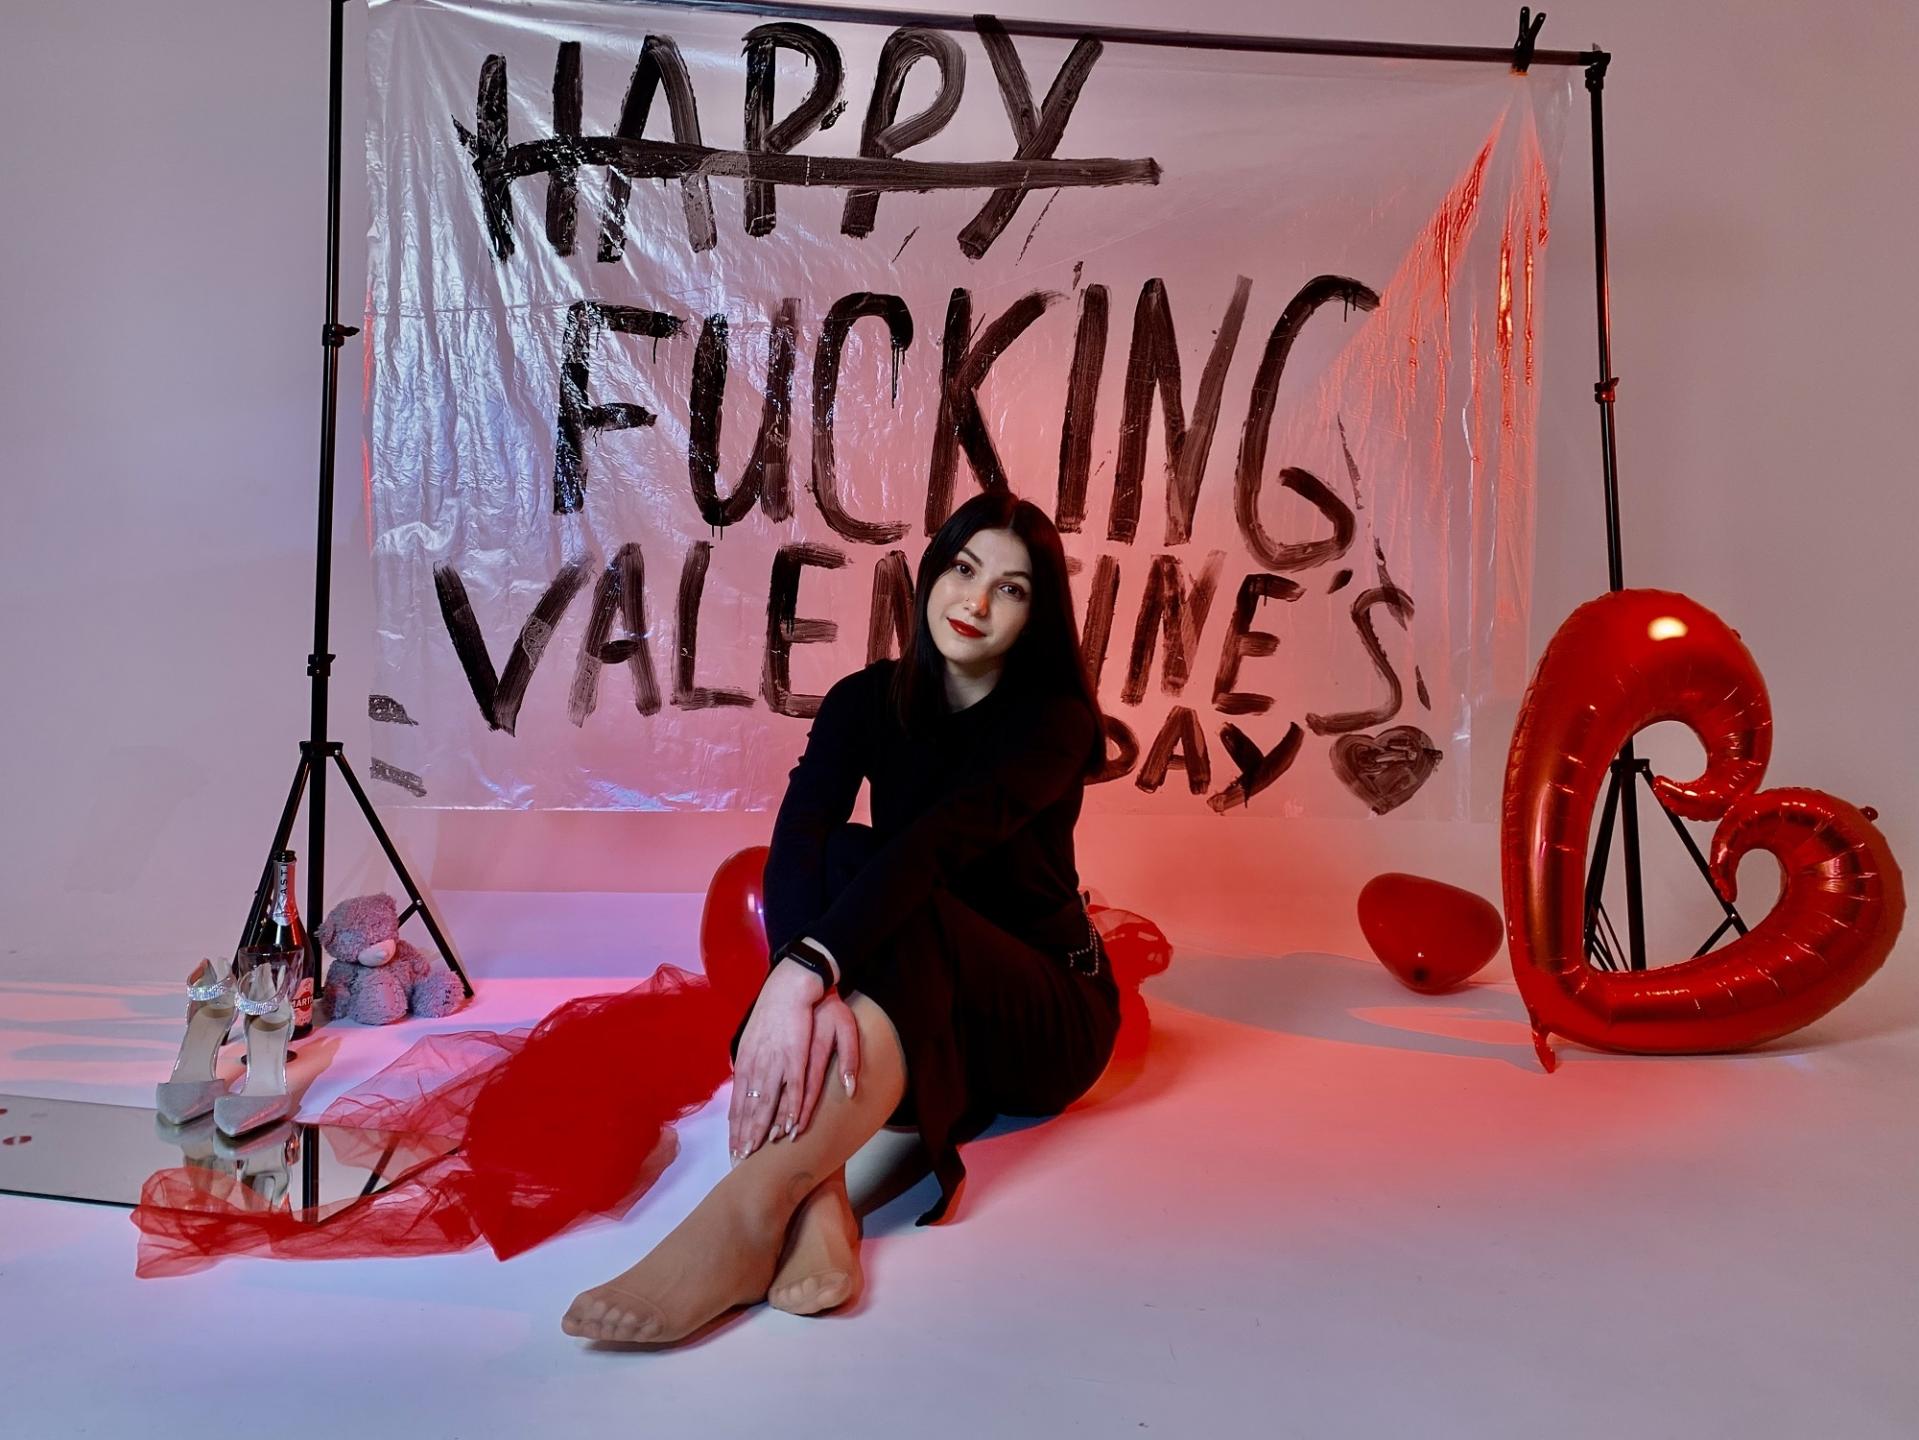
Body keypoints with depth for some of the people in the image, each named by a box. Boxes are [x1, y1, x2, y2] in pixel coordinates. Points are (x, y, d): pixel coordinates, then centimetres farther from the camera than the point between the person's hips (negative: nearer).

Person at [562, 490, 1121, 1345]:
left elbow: (937, 843, -33)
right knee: (839, 863, -28)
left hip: (1044, 1018, -3)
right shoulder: (870, 700, -2)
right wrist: (815, 988, -41)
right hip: (904, 1023, 3)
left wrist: (805, 973, -47)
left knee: (904, 918, -34)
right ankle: (816, 1206, -44)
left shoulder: (1055, 716, -14)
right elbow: (796, 841, -21)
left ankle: (754, 1206, -48)